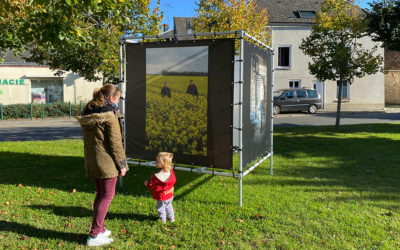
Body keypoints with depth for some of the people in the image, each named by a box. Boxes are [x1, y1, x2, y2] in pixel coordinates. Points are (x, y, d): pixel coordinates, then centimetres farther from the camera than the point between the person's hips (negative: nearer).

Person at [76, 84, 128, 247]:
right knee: (107, 196, 2)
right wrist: (122, 164, -8)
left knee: (100, 194, 19)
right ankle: (94, 235, 5)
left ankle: (99, 229, 29)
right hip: (106, 161, -8)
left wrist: (90, 157, 19)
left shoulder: (88, 112, 9)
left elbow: (88, 139, 14)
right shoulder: (109, 115, -16)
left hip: (92, 160, 8)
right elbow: (115, 142, -16)